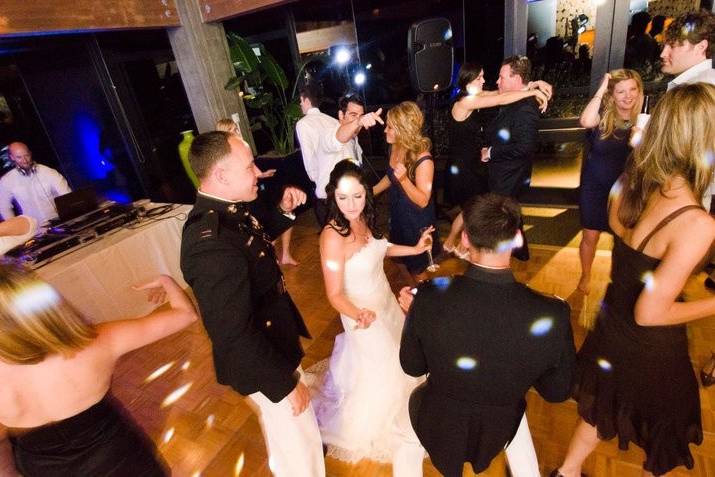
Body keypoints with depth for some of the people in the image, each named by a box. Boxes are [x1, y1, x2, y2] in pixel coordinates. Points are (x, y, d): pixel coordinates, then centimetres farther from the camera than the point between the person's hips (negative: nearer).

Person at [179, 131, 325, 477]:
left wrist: (284, 210, -6)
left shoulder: (229, 209, -8)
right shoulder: (211, 244, -36)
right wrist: (286, 383, -21)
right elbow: (234, 336, -33)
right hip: (260, 362, -9)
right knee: (296, 439, 17)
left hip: (273, 341, 9)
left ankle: (305, 446, 64)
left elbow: (259, 234, 14)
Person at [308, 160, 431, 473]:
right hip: (363, 313, -7)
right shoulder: (333, 236, -35)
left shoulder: (365, 218, -14)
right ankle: (368, 427, 50)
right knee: (378, 371, 16)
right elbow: (334, 294, -29)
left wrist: (415, 249, 1)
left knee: (393, 356, 32)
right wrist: (359, 315, -47)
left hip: (385, 302, 7)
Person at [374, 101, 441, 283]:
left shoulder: (423, 160, -30)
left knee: (417, 269, 14)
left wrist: (404, 179, -41)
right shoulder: (395, 147, -8)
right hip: (397, 216, 7)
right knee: (401, 261, 25)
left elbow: (423, 201, -27)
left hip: (417, 223, -7)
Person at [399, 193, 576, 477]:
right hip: (499, 430, 1)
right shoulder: (551, 314, -30)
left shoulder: (430, 297, -32)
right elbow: (557, 391, -12)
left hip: (437, 426, 0)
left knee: (412, 401, 34)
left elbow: (413, 367, -14)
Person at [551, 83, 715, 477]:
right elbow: (650, 314, -27)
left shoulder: (630, 185, -12)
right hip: (650, 349, -6)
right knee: (661, 445, 26)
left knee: (602, 409, 32)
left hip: (612, 326, 6)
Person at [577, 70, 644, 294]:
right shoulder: (602, 116, -10)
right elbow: (585, 122, -36)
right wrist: (601, 89, -27)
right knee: (590, 236, 8)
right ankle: (585, 276, 30)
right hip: (595, 187, -2)